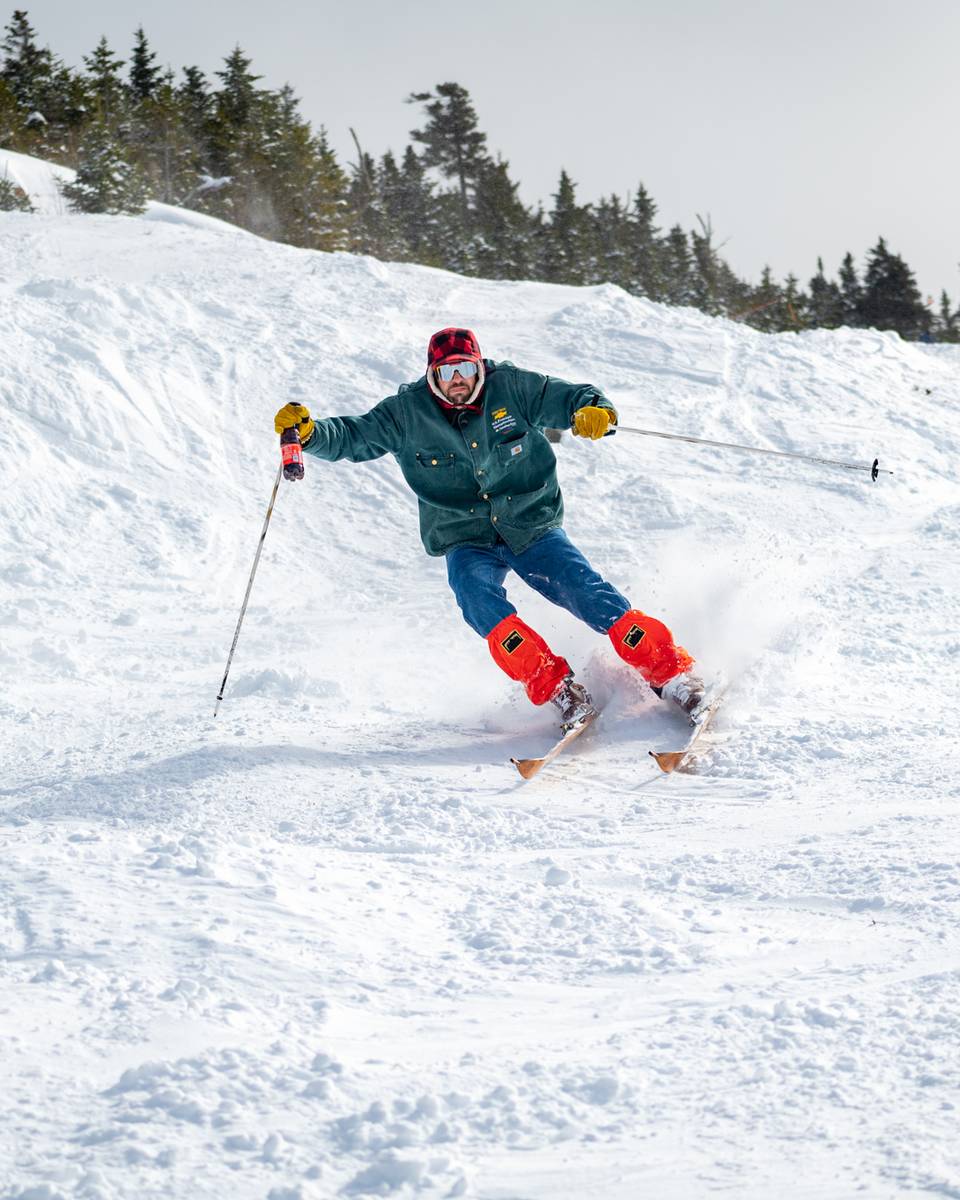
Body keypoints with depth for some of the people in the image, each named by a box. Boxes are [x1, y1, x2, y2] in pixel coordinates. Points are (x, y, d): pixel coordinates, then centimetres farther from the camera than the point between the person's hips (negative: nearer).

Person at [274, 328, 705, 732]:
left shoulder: (511, 388, -6)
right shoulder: (407, 414, -5)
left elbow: (570, 399, -5)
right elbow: (351, 438, -4)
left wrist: (594, 411, -28)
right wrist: (309, 431, -24)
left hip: (533, 529, 0)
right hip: (468, 543, 0)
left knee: (591, 595, -16)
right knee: (478, 598, -31)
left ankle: (672, 674, -5)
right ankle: (559, 691, -29)